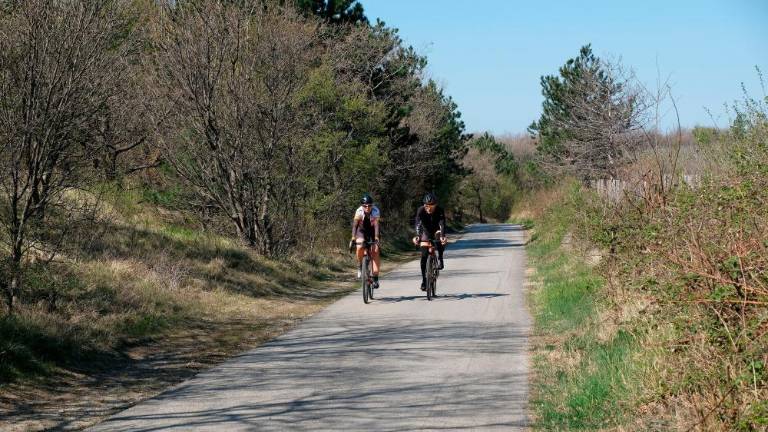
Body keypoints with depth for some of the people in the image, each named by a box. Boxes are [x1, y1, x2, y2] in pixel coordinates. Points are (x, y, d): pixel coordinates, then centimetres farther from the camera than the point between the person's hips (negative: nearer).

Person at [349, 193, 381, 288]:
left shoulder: (376, 211, -28)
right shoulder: (359, 211, -27)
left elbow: (376, 225, -38)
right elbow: (355, 225, -34)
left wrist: (376, 238, -51)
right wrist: (353, 239, -45)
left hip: (372, 231, 0)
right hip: (361, 230, 0)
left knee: (375, 251, -15)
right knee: (360, 247, -28)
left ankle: (375, 277, -10)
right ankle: (360, 266, -2)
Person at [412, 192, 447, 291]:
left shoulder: (440, 211, -27)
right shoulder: (421, 210, -26)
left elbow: (442, 224, -39)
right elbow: (418, 224, -37)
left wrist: (442, 236, -56)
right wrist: (417, 236, -55)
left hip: (436, 231, -1)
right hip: (426, 232, 1)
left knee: (440, 236, -36)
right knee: (424, 256, -10)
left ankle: (440, 260, -20)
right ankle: (424, 280, -2)